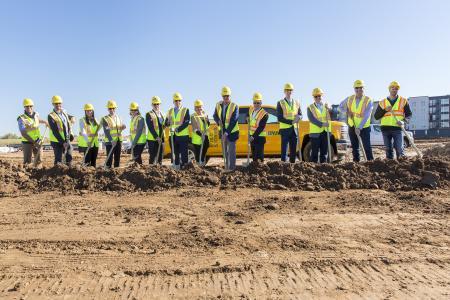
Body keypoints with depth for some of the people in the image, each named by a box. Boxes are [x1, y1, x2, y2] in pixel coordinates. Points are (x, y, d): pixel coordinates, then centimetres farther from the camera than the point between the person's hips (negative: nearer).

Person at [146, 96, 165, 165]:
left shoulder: (161, 114, 16)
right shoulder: (149, 114, -3)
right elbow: (150, 127, -12)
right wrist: (156, 137, -21)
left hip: (161, 139, 6)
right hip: (152, 139, -6)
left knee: (160, 156, 9)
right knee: (153, 157, -3)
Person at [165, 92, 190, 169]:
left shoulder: (185, 110, 2)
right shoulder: (170, 111, 16)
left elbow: (186, 123, -8)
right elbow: (166, 123, 12)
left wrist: (178, 129, -19)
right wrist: (168, 122, -11)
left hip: (183, 135, -4)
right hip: (173, 136, 4)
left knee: (183, 153, -4)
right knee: (175, 153, 8)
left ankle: (184, 167, 1)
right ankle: (176, 167, 16)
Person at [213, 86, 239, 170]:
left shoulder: (234, 106, -16)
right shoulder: (218, 105, -2)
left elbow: (233, 121, -21)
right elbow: (215, 115, 9)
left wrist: (227, 132, -27)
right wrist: (219, 121, -15)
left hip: (232, 132, -5)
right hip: (222, 131, 5)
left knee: (231, 151, -1)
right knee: (225, 150, 16)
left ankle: (231, 168, 8)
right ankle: (227, 167, 28)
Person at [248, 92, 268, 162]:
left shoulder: (264, 114, -17)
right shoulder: (251, 109, 5)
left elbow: (261, 127, -22)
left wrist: (254, 136, -26)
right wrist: (248, 118, 6)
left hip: (259, 137, -7)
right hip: (252, 135, 7)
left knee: (259, 156, -8)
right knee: (253, 154, 14)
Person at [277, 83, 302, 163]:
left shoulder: (296, 103, 14)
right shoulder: (280, 103, 0)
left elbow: (300, 115, 13)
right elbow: (279, 118, -8)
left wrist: (298, 117, -12)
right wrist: (291, 122, -16)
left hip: (294, 129, 4)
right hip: (285, 129, -4)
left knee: (294, 150, 6)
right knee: (284, 149, -6)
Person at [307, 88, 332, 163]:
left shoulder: (326, 106, 15)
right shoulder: (310, 108, 4)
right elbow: (312, 119, -11)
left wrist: (330, 110, -13)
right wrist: (322, 124, -24)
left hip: (326, 132, 3)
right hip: (315, 133, -3)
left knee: (324, 152, 8)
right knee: (315, 152, -1)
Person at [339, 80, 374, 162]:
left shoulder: (368, 101, -12)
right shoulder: (349, 99, 1)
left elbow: (366, 116, -19)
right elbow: (340, 107, 13)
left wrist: (359, 128, -27)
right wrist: (347, 110, -10)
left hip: (364, 128, -4)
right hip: (352, 127, 4)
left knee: (367, 146, -6)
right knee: (354, 147, 10)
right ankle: (356, 161, 18)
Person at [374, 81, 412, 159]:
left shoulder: (403, 101, 8)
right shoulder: (382, 102, 11)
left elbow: (409, 114, 8)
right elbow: (376, 117, 7)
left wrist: (404, 121, -12)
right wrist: (385, 110, -9)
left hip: (398, 128, -2)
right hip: (385, 128, 2)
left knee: (399, 148, -7)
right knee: (388, 149, 6)